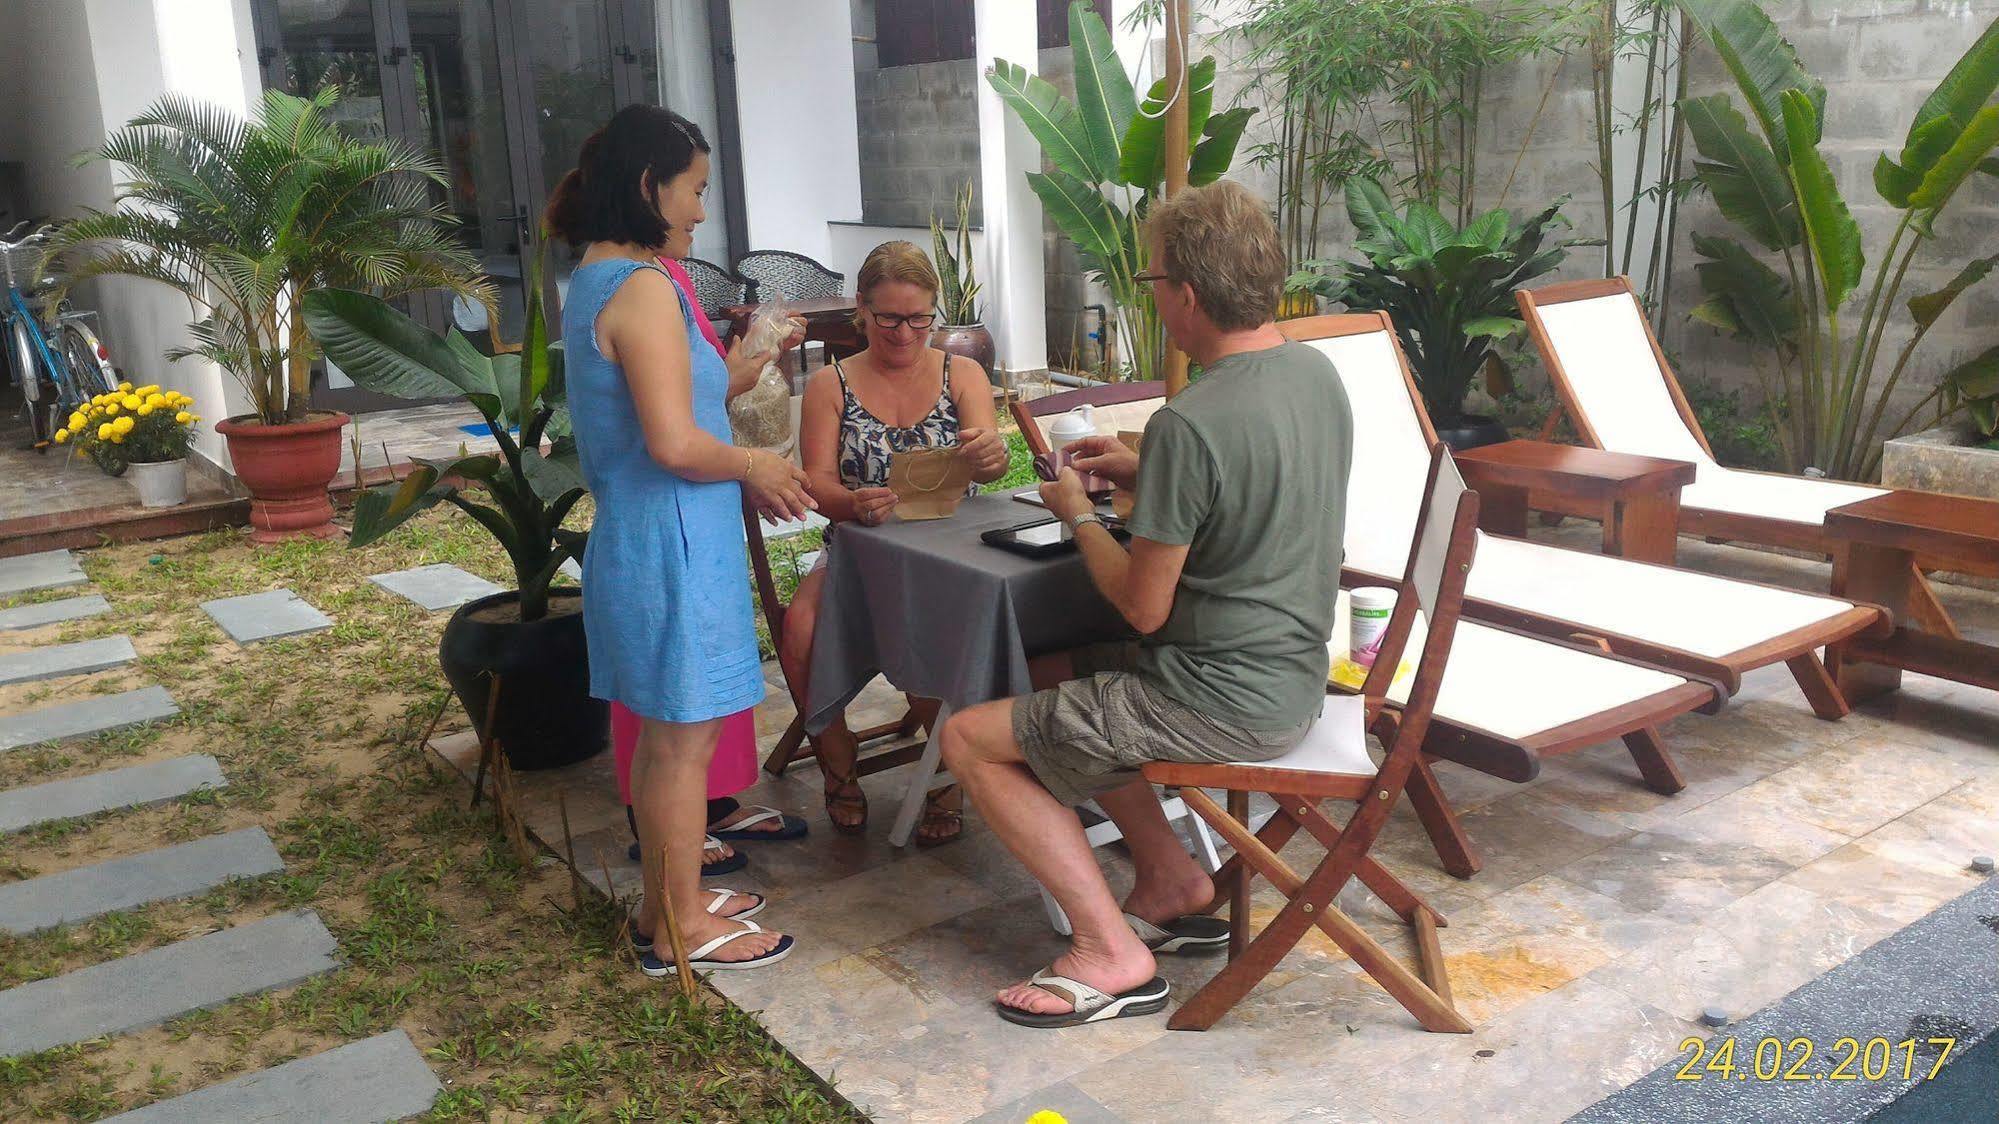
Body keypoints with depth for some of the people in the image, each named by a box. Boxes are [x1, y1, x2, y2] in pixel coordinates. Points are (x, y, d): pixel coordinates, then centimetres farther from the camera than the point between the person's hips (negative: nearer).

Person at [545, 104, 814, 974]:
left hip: (633, 537, 10)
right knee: (685, 736, 2)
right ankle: (682, 926, 16)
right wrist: (754, 466, -8)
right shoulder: (642, 289, -19)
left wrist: (740, 374, 19)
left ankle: (667, 900, 32)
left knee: (664, 731, 18)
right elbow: (676, 445, -24)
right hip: (672, 546, -10)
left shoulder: (593, 283, 13)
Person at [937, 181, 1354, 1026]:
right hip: (1294, 672, 9)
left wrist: (1079, 514, -2)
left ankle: (1112, 954, 2)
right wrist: (1142, 475, 11)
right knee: (1055, 677, 25)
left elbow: (1144, 607, -18)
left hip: (1222, 702, -9)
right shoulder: (1316, 371, 1)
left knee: (970, 740, 1)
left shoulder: (1190, 424, -26)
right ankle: (1174, 883, 22)